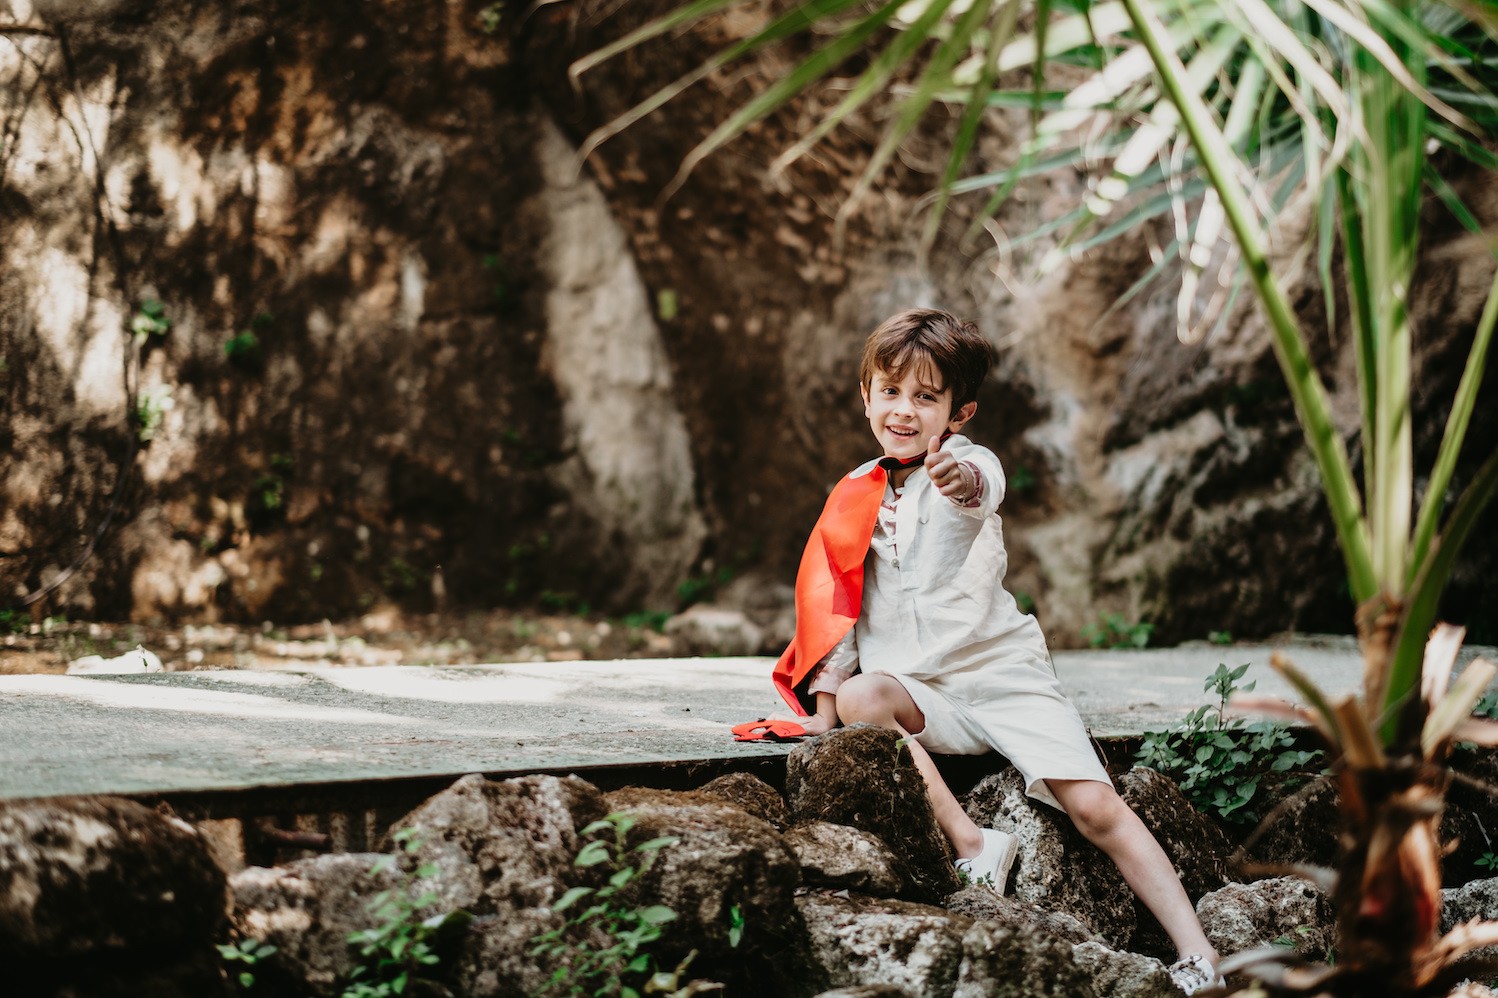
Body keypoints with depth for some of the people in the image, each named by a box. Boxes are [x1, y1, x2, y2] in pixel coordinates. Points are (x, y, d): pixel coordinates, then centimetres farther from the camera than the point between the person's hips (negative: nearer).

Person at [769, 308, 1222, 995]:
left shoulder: (965, 464, -4)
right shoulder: (857, 495, 10)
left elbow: (982, 487, -31)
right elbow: (833, 599, 15)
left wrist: (965, 484, -56)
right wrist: (825, 691, 2)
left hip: (1000, 668, -3)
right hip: (915, 686, 3)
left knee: (1096, 808, -17)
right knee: (863, 697, -32)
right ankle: (974, 845, -34)